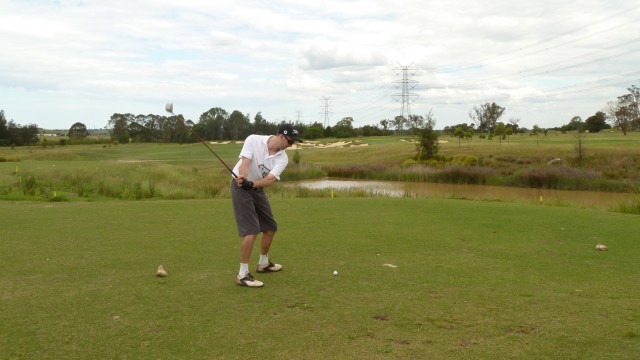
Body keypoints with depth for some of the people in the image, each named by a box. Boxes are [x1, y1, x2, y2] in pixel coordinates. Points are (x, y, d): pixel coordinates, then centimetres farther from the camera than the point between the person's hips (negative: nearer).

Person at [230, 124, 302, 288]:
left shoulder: (282, 158, -9)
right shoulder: (253, 140, -18)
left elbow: (271, 179, -23)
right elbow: (244, 163, -29)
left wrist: (251, 184, -41)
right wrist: (242, 177, -50)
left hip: (258, 189, 6)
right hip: (241, 187, -6)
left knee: (270, 228, 13)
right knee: (251, 230, -16)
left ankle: (264, 263, 36)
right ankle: (242, 275, -8)